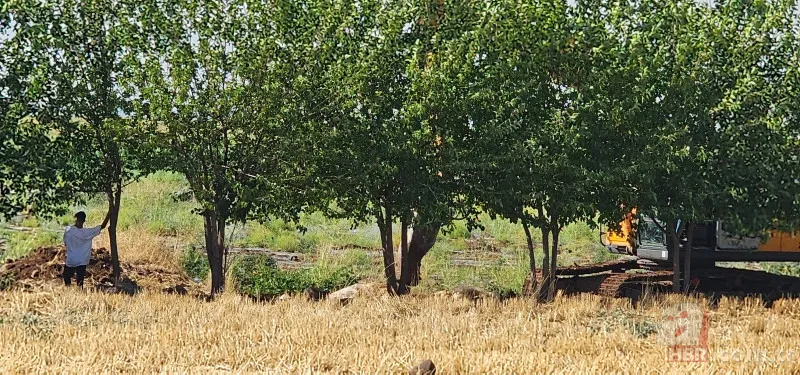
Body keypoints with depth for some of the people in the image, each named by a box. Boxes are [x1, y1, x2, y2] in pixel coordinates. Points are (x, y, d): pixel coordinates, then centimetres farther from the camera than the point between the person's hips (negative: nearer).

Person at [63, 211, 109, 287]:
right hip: (82, 263, 0)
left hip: (70, 261, 0)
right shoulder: (88, 232, -11)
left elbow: (65, 243, 3)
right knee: (80, 284, 8)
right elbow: (103, 226, -6)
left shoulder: (68, 230, -10)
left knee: (67, 283, 16)